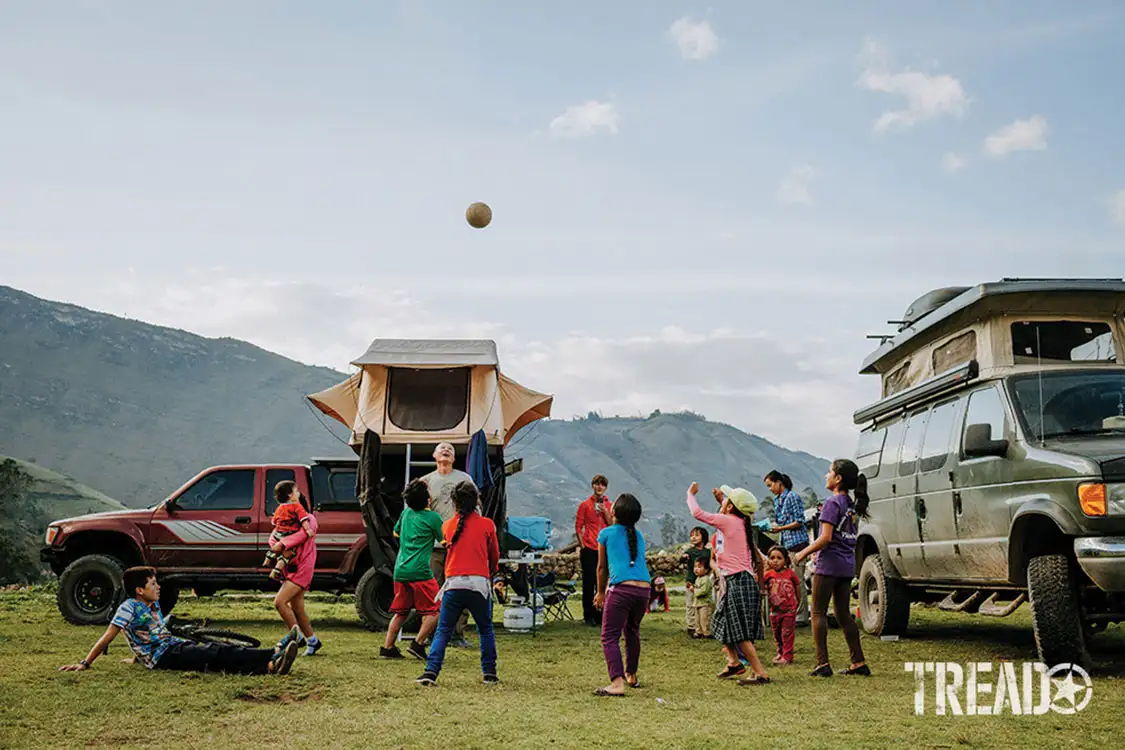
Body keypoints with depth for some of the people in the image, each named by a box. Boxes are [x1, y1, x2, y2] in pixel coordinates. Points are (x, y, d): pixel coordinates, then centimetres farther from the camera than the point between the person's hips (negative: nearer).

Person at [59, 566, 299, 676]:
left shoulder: (153, 605, 19)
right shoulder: (129, 608, -5)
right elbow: (107, 638, -5)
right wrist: (85, 664, -5)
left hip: (176, 646, 8)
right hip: (163, 657, -8)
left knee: (221, 650, -16)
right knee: (215, 655, -25)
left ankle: (271, 661, -35)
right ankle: (272, 660, -42)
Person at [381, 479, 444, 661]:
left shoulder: (406, 513, 15)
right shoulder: (432, 517, -4)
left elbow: (396, 532, 32)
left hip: (400, 570, 7)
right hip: (420, 571, -7)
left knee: (401, 612, 15)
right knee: (434, 611, 2)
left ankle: (387, 647, 10)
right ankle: (418, 643, -7)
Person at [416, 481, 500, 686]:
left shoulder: (448, 525, 9)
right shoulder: (487, 524, 4)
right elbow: (494, 556, 15)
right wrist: (491, 572, 36)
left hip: (453, 583, 1)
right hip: (479, 583, -1)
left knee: (443, 632, 6)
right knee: (486, 630, 16)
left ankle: (431, 672, -7)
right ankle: (490, 674, 16)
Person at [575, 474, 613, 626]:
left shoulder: (610, 506, 9)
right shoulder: (585, 505, 2)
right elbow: (578, 527, 2)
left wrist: (605, 511, -11)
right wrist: (582, 546, -4)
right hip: (589, 550, -2)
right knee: (589, 583, 1)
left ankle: (600, 616, 12)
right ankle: (588, 616, 8)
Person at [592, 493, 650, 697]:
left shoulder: (606, 533, 8)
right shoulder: (638, 536, 20)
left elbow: (602, 567, 15)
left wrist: (601, 592, 29)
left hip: (621, 589, -6)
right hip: (644, 589, 6)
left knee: (610, 637, -5)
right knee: (632, 631, 26)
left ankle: (617, 682, -21)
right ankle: (631, 675, 38)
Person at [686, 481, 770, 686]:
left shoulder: (728, 521, -11)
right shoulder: (742, 522, 11)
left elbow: (697, 513, -7)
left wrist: (691, 494, 11)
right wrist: (721, 501, 36)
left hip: (738, 581, -9)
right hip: (747, 580, 9)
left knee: (740, 633, -6)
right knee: (721, 622, 21)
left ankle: (761, 673, -6)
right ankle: (734, 662, 29)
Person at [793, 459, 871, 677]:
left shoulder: (832, 503, -13)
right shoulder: (851, 504, 12)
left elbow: (826, 538, -19)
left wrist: (804, 553, -7)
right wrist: (816, 549, 19)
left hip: (829, 564, -8)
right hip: (847, 565, 8)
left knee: (818, 613, -1)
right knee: (843, 614, 14)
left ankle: (823, 663, -5)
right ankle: (859, 663, 13)